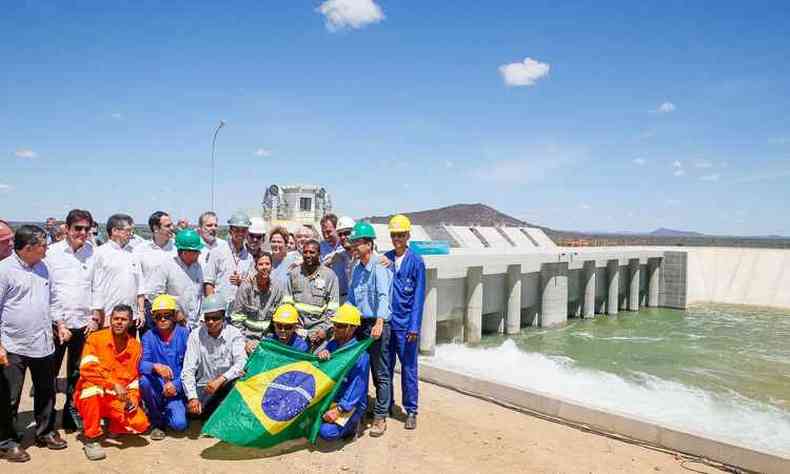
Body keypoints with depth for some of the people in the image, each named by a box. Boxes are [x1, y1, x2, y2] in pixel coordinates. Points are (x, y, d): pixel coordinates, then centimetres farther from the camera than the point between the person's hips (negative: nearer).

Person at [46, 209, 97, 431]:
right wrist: (59, 323, -8)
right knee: (49, 375, 7)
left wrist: (95, 318, 1)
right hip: (56, 324, -2)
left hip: (83, 325, 2)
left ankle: (73, 416, 25)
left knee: (77, 374, 12)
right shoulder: (52, 253, -3)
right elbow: (46, 292, -4)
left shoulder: (93, 253, 3)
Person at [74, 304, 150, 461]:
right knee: (92, 387, -37)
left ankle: (111, 424, 13)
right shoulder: (96, 338, -9)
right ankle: (91, 438, -18)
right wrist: (114, 384, -30)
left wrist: (133, 397, -9)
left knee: (141, 424, -21)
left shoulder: (135, 346, 2)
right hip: (90, 396, -2)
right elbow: (87, 369, -23)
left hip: (118, 400, 2)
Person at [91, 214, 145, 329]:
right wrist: (97, 315, -7)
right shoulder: (101, 253, -2)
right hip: (108, 317, -5)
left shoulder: (132, 253, 13)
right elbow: (96, 288, -4)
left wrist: (141, 311, 10)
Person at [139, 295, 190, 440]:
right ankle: (157, 421, -7)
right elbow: (142, 364, -13)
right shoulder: (149, 336, -1)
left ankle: (166, 414, 19)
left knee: (179, 424, -21)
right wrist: (155, 367, -35)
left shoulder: (184, 334, -6)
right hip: (156, 389, 2)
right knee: (145, 379, -32)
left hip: (177, 389, -1)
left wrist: (175, 385, -21)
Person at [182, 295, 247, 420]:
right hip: (204, 386, 1)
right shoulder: (195, 335, -2)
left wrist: (220, 380, -33)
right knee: (192, 409, -27)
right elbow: (188, 370, -8)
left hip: (228, 385, -1)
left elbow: (242, 363, -19)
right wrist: (192, 397, -20)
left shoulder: (234, 334, -6)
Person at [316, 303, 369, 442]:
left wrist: (338, 410, -26)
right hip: (329, 398, 7)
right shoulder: (332, 344, 5)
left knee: (327, 432, -25)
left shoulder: (360, 354, -16)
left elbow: (357, 387, -19)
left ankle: (351, 423, 5)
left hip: (350, 403, -7)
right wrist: (320, 355, -22)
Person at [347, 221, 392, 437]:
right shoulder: (357, 269, 14)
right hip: (359, 323, 8)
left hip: (377, 325, -8)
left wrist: (379, 322, -34)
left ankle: (380, 417, 8)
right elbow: (351, 297, 18)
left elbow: (383, 296, -23)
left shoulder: (379, 267, -11)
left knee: (381, 374, 0)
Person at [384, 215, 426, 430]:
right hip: (386, 322, 4)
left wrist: (414, 326, -12)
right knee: (385, 366, 13)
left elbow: (418, 296, -7)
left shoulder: (416, 261, -5)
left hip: (406, 324, -4)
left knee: (408, 368, 3)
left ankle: (411, 411, 15)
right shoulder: (385, 259, 6)